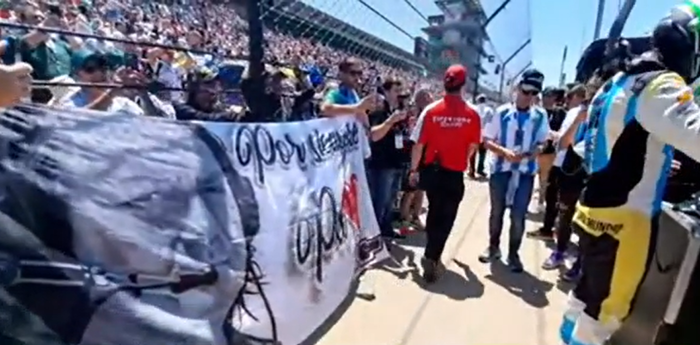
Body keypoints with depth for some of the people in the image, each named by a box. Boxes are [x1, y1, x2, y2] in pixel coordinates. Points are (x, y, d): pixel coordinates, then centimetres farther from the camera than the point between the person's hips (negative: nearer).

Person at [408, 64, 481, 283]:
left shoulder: (431, 110, -9)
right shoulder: (471, 114, -10)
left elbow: (418, 144, -7)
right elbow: (473, 145, -2)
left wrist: (414, 169, 5)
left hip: (431, 170, 3)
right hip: (455, 174, -3)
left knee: (434, 212, 22)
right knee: (445, 218, 9)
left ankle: (431, 255, 38)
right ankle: (432, 258, 5)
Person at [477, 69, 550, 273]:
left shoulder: (540, 116, -1)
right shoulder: (502, 112, -5)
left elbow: (543, 142, 8)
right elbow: (486, 140, -3)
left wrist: (536, 151, -15)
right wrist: (504, 151, -20)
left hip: (525, 172, 1)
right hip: (500, 169, 0)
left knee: (518, 216, 4)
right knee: (497, 211, 12)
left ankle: (513, 254, 22)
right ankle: (493, 247, 31)